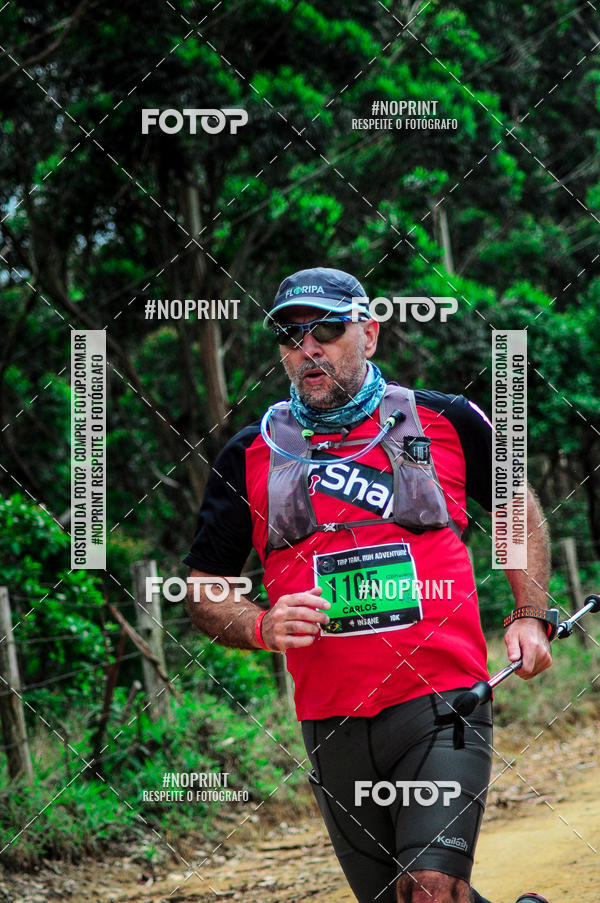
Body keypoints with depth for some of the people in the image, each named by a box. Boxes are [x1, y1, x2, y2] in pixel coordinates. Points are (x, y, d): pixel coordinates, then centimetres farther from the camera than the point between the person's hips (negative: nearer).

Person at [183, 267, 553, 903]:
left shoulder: (446, 422, 3)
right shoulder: (248, 456, 5)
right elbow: (202, 593, 10)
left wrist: (529, 617, 9)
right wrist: (264, 627, -10)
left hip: (441, 704, -3)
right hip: (331, 724, 3)